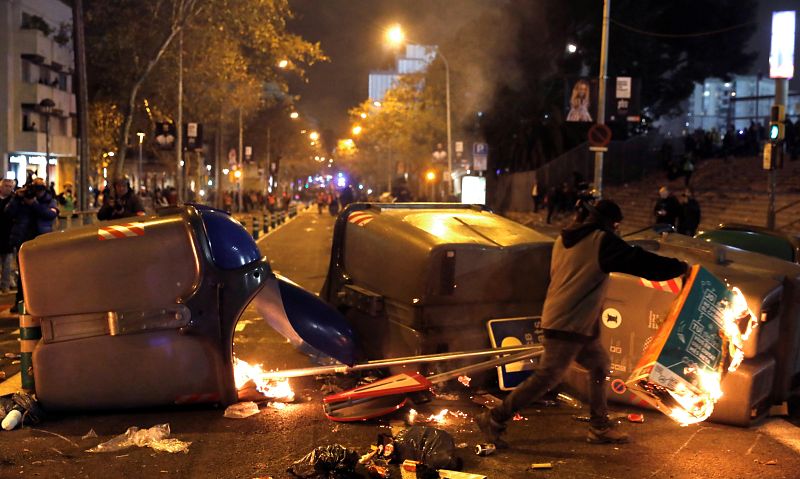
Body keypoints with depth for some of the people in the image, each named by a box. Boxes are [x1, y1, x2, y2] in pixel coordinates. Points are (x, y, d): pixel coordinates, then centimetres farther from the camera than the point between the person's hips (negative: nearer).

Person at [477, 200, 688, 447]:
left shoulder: (564, 239, 12)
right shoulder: (602, 241, -11)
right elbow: (639, 261, -8)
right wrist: (680, 267, 3)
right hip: (569, 325, -9)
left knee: (600, 364, 19)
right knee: (547, 377, -6)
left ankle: (599, 427, 25)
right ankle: (495, 419, -1)